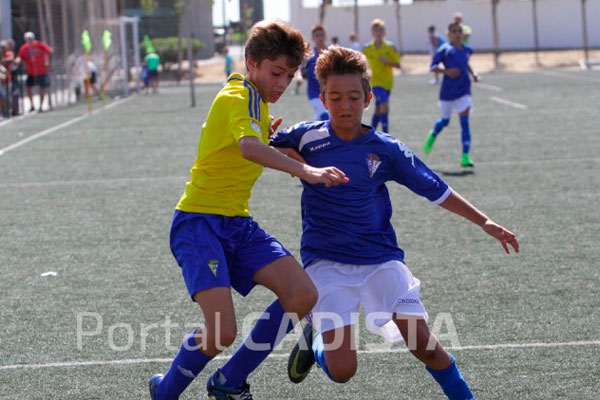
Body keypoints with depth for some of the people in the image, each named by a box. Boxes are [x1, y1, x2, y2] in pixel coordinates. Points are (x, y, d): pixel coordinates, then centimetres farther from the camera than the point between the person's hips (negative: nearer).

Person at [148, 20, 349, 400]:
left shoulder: (255, 100, 15)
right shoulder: (237, 98, -15)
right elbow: (249, 147, -37)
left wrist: (269, 133, 16)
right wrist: (305, 171, -49)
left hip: (238, 224, 9)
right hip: (200, 222, -9)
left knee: (303, 296, -8)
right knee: (221, 332, -23)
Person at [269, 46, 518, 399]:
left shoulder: (385, 150, -2)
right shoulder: (306, 138, -3)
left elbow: (437, 191, 5)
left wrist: (485, 222, 2)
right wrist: (290, 157, -7)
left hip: (380, 256, 1)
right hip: (326, 261, -1)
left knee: (420, 338, -16)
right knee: (342, 371, -11)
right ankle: (314, 339, 24)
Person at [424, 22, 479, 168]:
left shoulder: (467, 50, 6)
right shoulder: (445, 49, -8)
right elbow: (433, 66, -9)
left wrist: (473, 74, 12)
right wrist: (446, 71, -24)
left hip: (463, 91, 2)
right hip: (448, 91, -2)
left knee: (465, 121, -11)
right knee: (445, 121, 16)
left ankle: (465, 156, -14)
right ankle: (433, 135, 52)